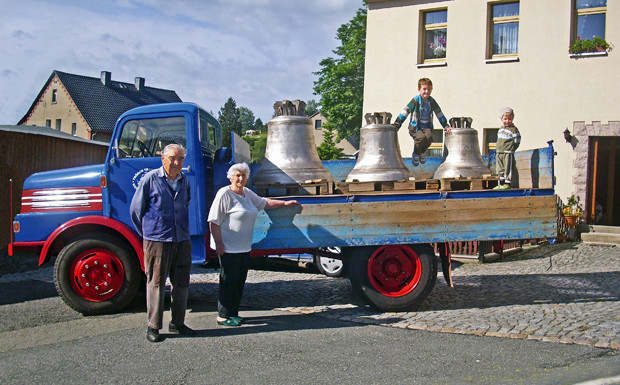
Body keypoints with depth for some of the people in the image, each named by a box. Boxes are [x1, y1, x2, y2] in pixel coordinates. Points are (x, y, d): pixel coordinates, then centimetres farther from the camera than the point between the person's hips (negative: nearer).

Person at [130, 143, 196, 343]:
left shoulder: (185, 181, 10)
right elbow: (135, 210, 1)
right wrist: (148, 233, 8)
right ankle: (153, 326, 12)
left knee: (182, 283, 10)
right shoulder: (150, 179, -6)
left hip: (182, 240, 5)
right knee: (156, 283, 2)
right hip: (157, 241, -5)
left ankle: (177, 323, 23)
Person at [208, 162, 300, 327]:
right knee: (229, 282, -3)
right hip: (229, 248, -8)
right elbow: (213, 222, -14)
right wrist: (219, 244, -17)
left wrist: (285, 203, 28)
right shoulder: (224, 194, -11)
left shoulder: (247, 193, 13)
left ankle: (233, 313, 22)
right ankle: (223, 315, 8)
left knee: (240, 282, 11)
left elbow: (264, 202, 30)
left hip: (244, 248, 8)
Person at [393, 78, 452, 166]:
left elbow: (440, 115, 11)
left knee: (429, 137, -28)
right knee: (421, 137, -32)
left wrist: (446, 126, 7)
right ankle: (416, 154, -1)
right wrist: (396, 125, -19)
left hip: (427, 127, 3)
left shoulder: (432, 102, 3)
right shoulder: (415, 100, -9)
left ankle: (423, 151, 7)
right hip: (415, 127, -3)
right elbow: (404, 112, -12)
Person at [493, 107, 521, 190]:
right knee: (500, 169, 9)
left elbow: (517, 142, -5)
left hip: (508, 153, -7)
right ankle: (501, 184, 15)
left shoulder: (514, 129, -6)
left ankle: (507, 184, -1)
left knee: (508, 168, -4)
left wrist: (510, 149, -8)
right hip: (499, 152, 7)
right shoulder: (500, 129, 15)